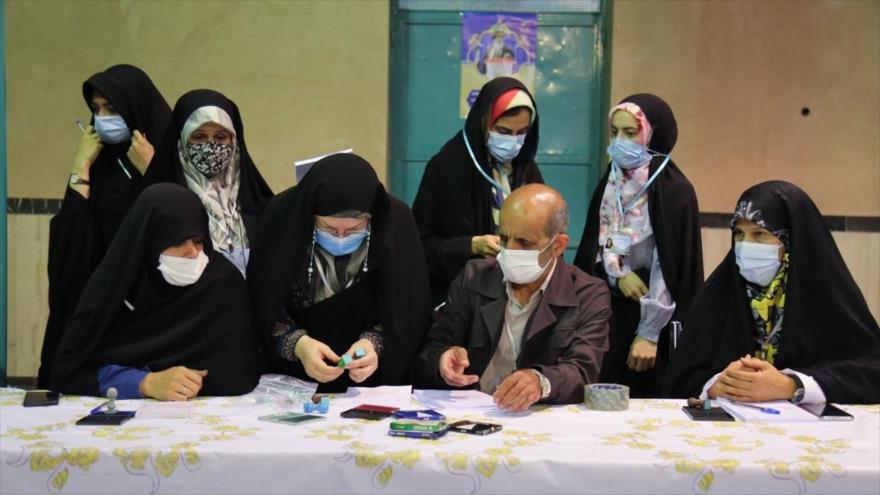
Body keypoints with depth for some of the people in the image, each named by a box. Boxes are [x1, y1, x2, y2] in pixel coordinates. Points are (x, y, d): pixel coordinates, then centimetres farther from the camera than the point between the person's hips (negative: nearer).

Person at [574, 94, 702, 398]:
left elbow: (672, 267, -14)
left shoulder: (675, 190, -12)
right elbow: (592, 246, 9)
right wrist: (617, 275, -11)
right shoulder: (609, 183, 7)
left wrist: (649, 334, -15)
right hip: (607, 310, 5)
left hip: (647, 314, -5)